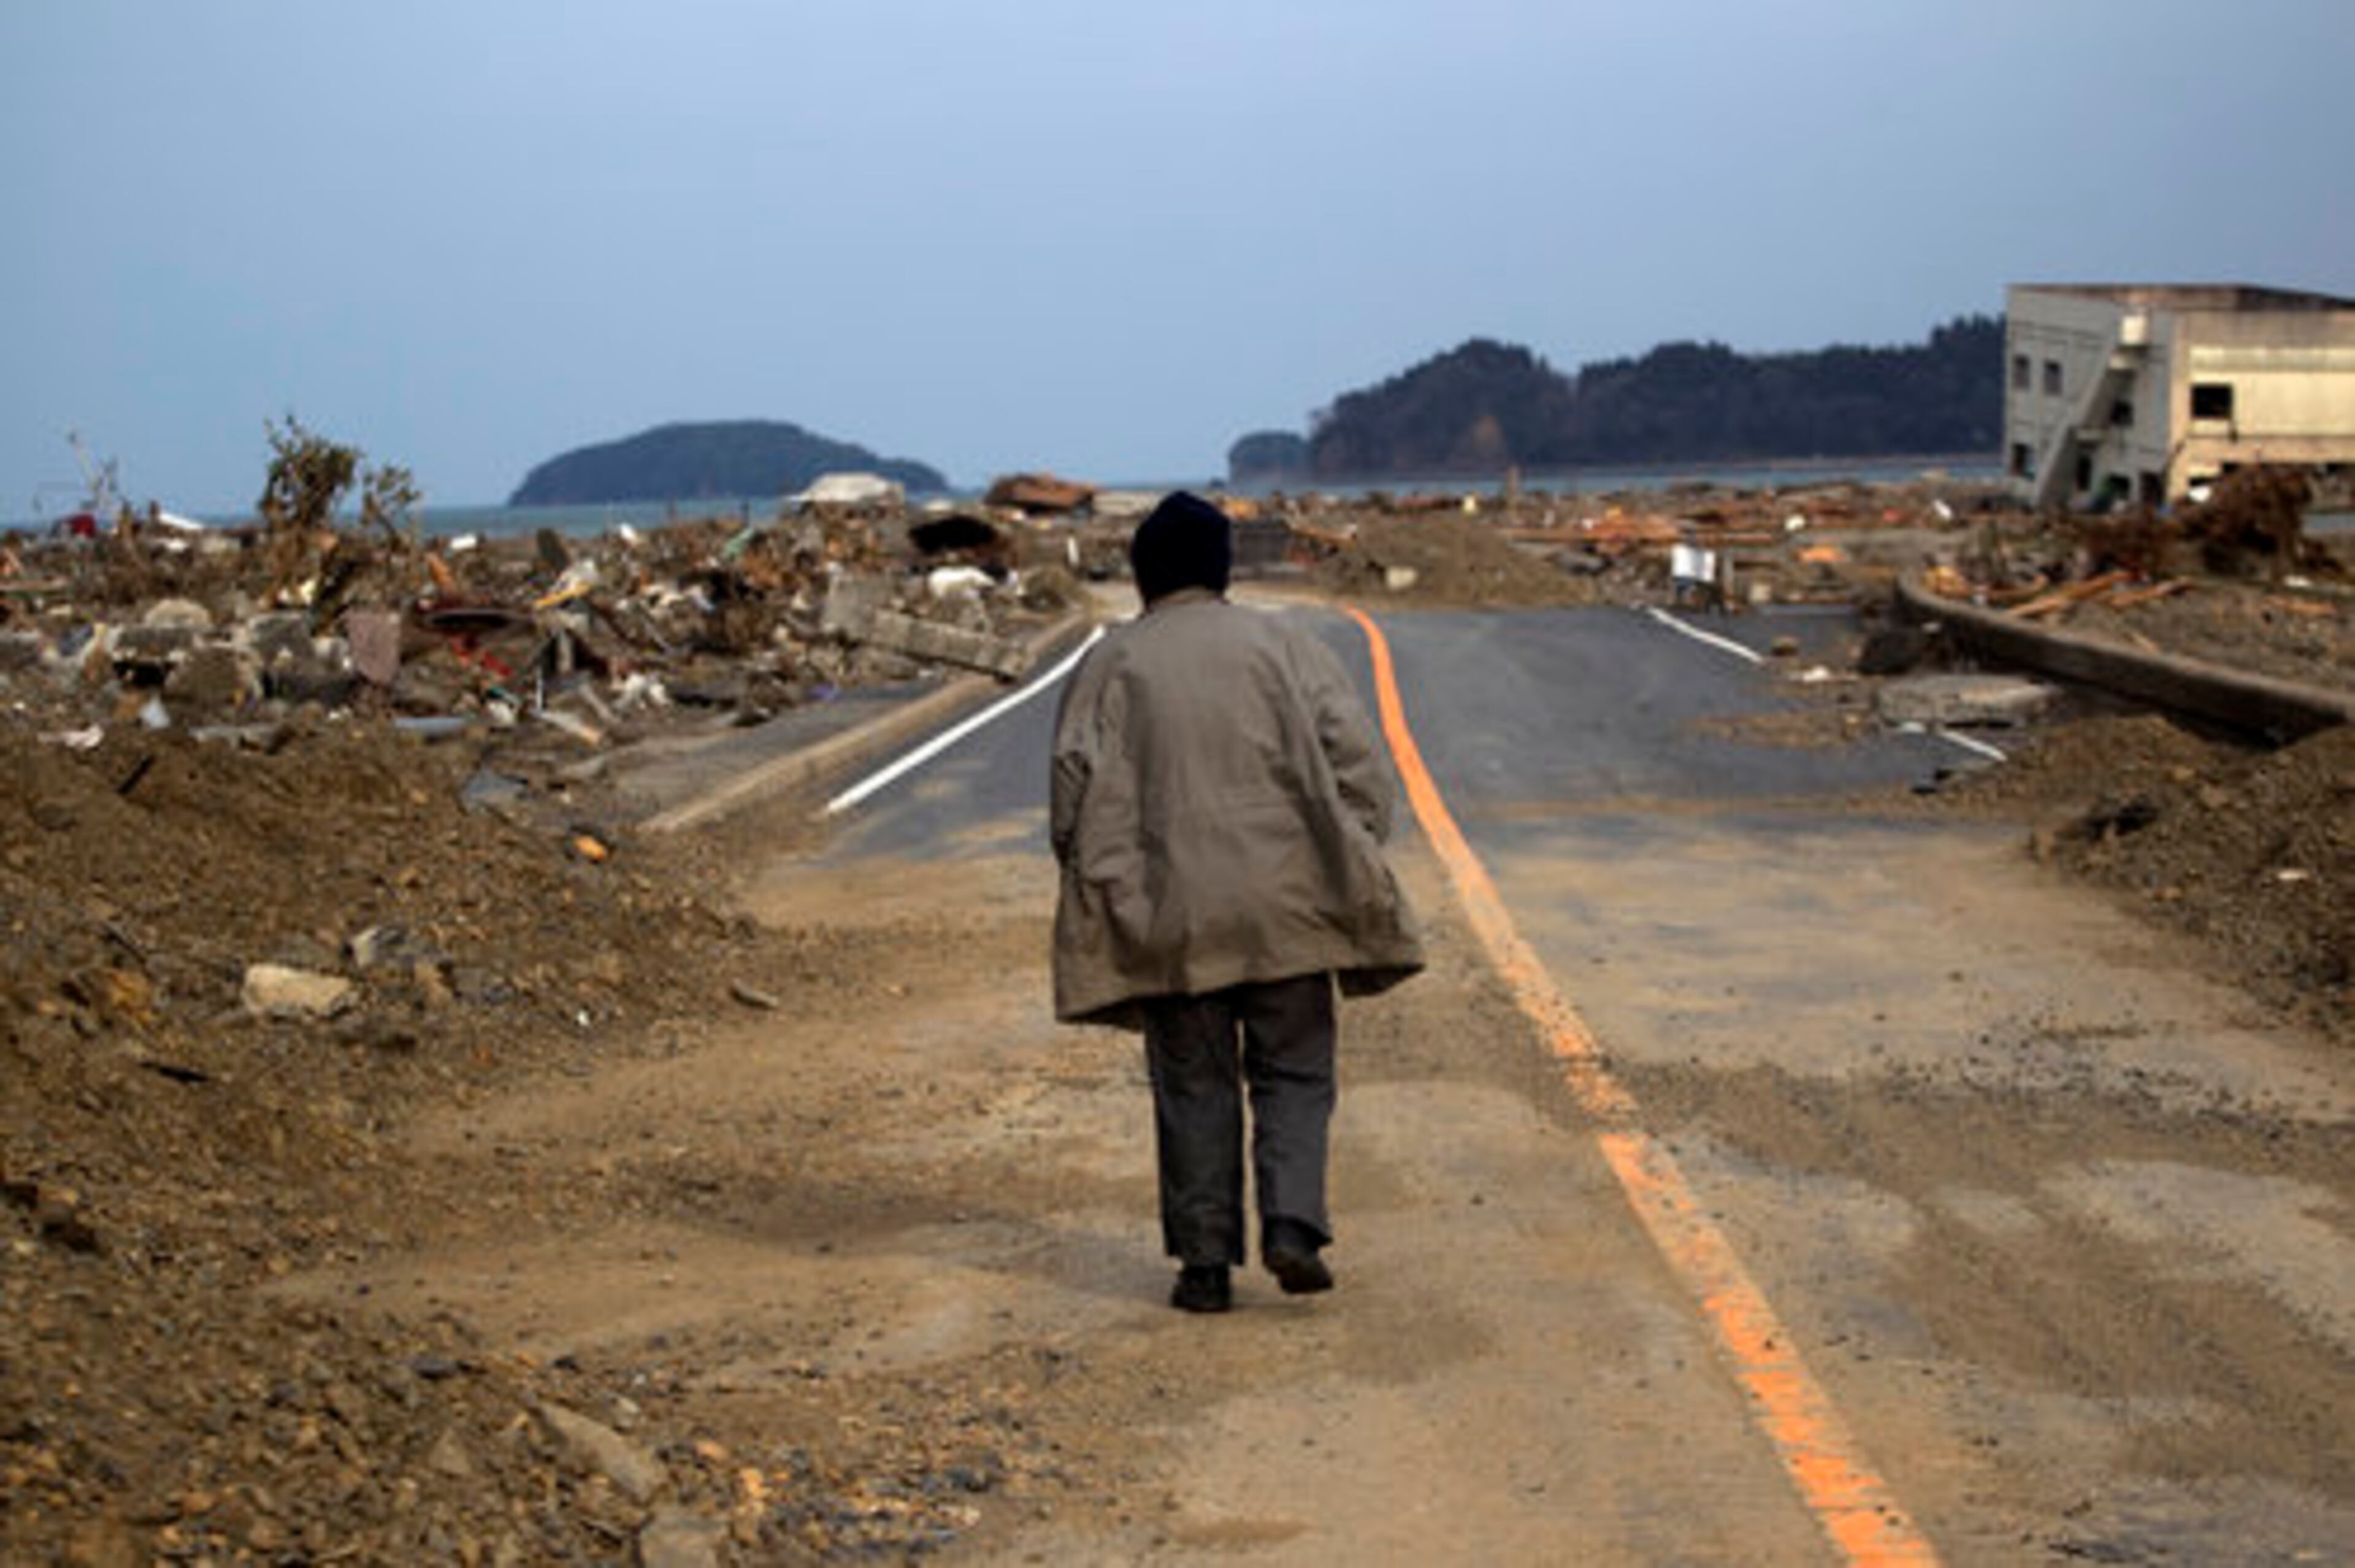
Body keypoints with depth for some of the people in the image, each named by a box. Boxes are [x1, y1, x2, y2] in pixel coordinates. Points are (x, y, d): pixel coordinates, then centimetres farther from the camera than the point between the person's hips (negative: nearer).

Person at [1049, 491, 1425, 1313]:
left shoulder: (1109, 666, 5)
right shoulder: (1285, 644, 5)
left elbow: (1078, 793, -2)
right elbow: (1354, 759, -1)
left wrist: (1106, 897, 5)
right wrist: (1359, 876, 5)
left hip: (1171, 913, 0)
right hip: (1283, 905, 0)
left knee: (1194, 1086, 7)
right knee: (1293, 1074, 9)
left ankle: (1204, 1262, 6)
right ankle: (1293, 1224, -8)